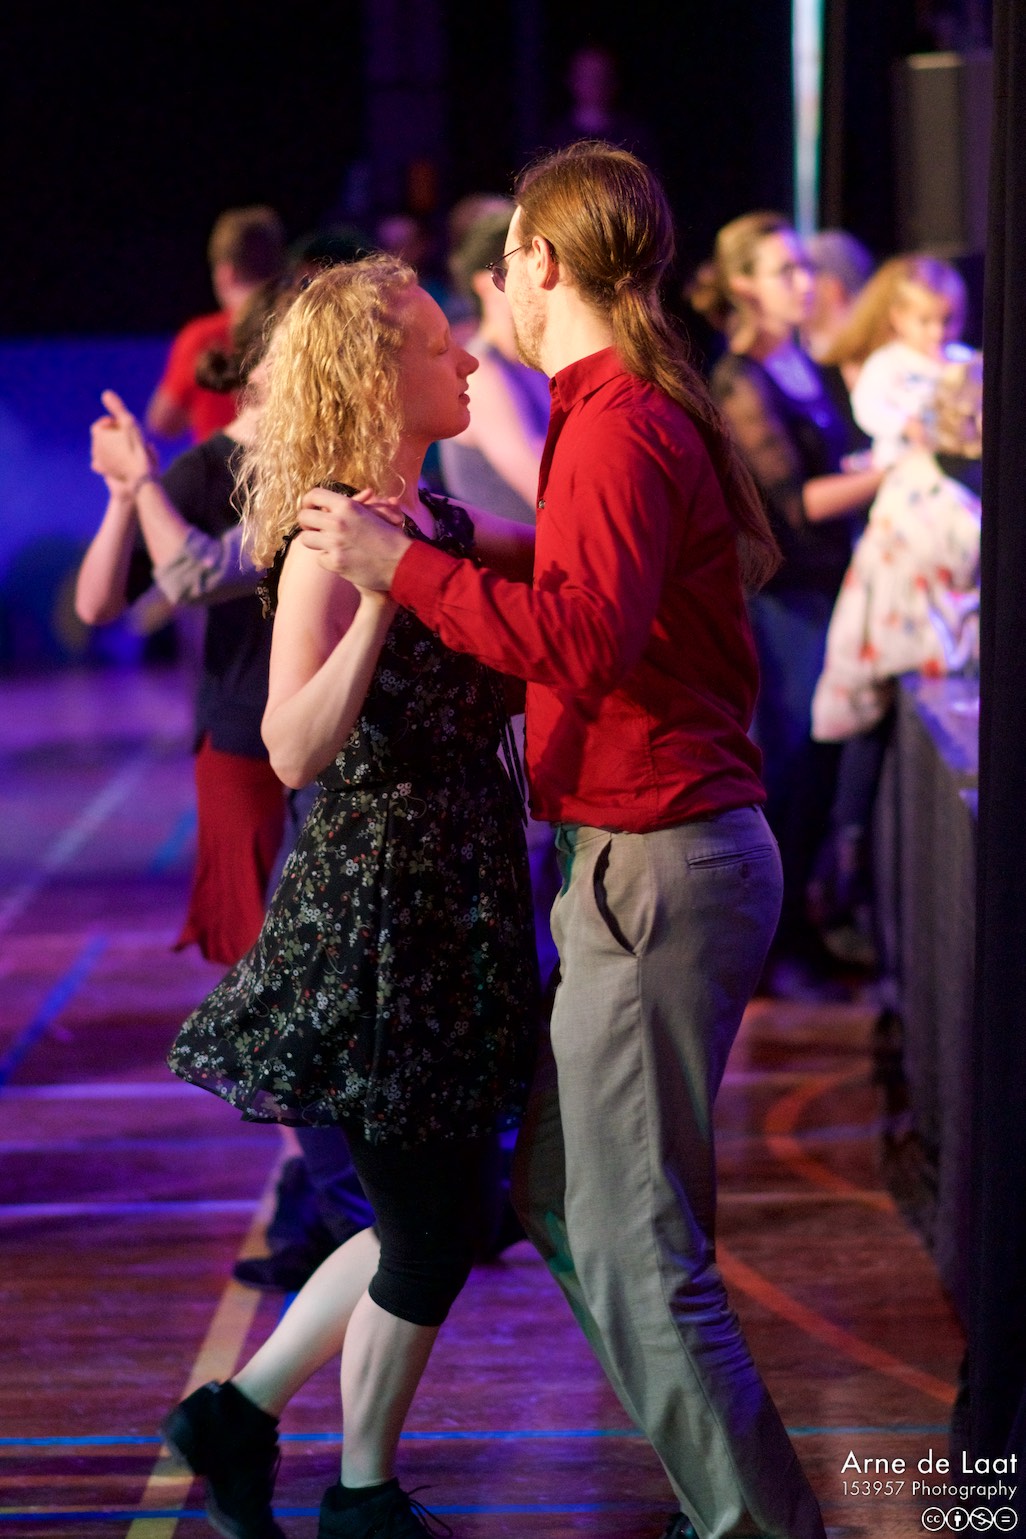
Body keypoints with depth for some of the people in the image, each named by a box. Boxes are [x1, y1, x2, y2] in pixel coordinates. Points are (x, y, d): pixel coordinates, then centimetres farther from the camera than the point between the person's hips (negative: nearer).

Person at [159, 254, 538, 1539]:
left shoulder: (433, 525, 8)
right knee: (429, 1234, 4)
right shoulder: (332, 542, -17)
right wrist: (383, 592, -34)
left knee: (437, 1218, 16)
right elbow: (295, 749, -28)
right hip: (375, 915, -9)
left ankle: (242, 1411, 28)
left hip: (449, 912, 9)